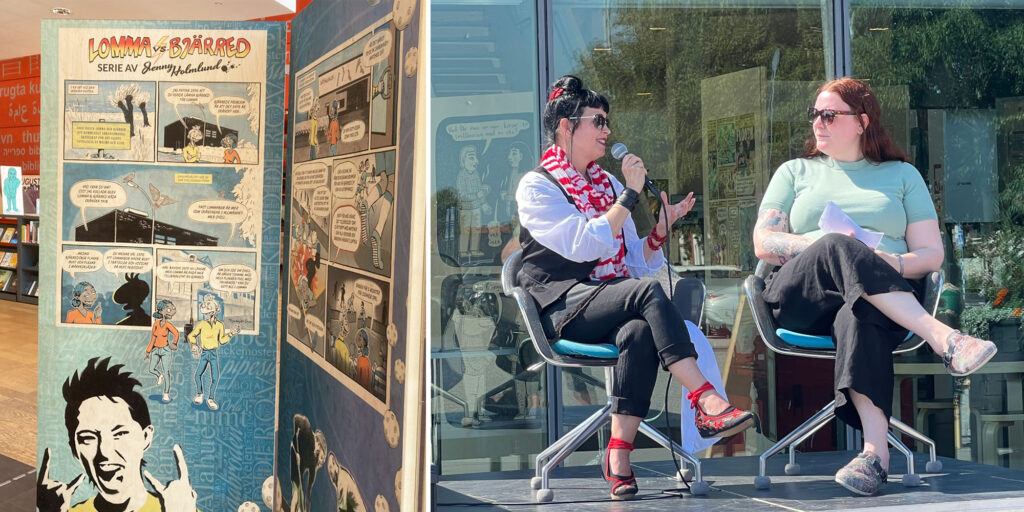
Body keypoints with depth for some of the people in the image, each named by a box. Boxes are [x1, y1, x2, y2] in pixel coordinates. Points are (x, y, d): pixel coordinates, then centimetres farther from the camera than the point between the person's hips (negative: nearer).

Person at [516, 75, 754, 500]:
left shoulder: (607, 184, 24)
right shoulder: (537, 187, 3)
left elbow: (637, 263, 18)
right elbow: (583, 246, -14)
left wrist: (662, 227, 1)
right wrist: (630, 194, -11)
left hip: (613, 303, 5)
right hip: (564, 307, -5)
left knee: (641, 332, -33)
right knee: (649, 291, -33)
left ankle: (619, 456, -33)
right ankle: (708, 403, -37)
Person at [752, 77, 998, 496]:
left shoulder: (902, 175, 23)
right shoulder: (795, 172, 25)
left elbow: (932, 254, 13)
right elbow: (763, 243, 10)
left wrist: (892, 263, -11)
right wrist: (819, 246, -9)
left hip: (885, 300, 0)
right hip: (802, 298, 1)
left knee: (859, 316, -40)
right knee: (837, 248, -36)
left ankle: (874, 452, -55)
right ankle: (943, 339, -49)